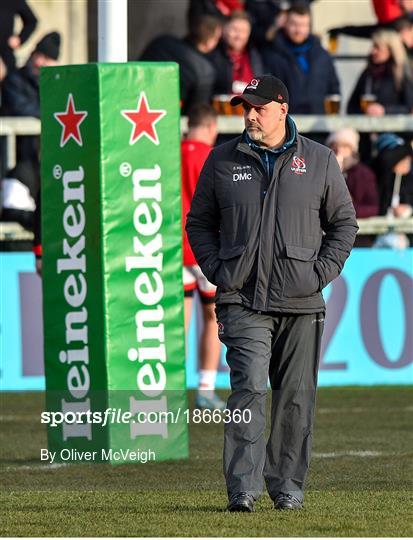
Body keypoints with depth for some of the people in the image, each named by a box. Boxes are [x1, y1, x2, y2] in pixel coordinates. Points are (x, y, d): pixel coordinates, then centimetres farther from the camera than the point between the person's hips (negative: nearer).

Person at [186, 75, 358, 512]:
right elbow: (199, 223, 15)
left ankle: (287, 487, 16)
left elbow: (344, 223, 12)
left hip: (301, 301, 1)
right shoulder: (222, 161, 9)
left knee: (295, 398, 5)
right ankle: (243, 489, -17)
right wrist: (217, 271, 1)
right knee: (249, 389, -13)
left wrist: (321, 273, -1)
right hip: (243, 301, -1)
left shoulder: (319, 161, 7)